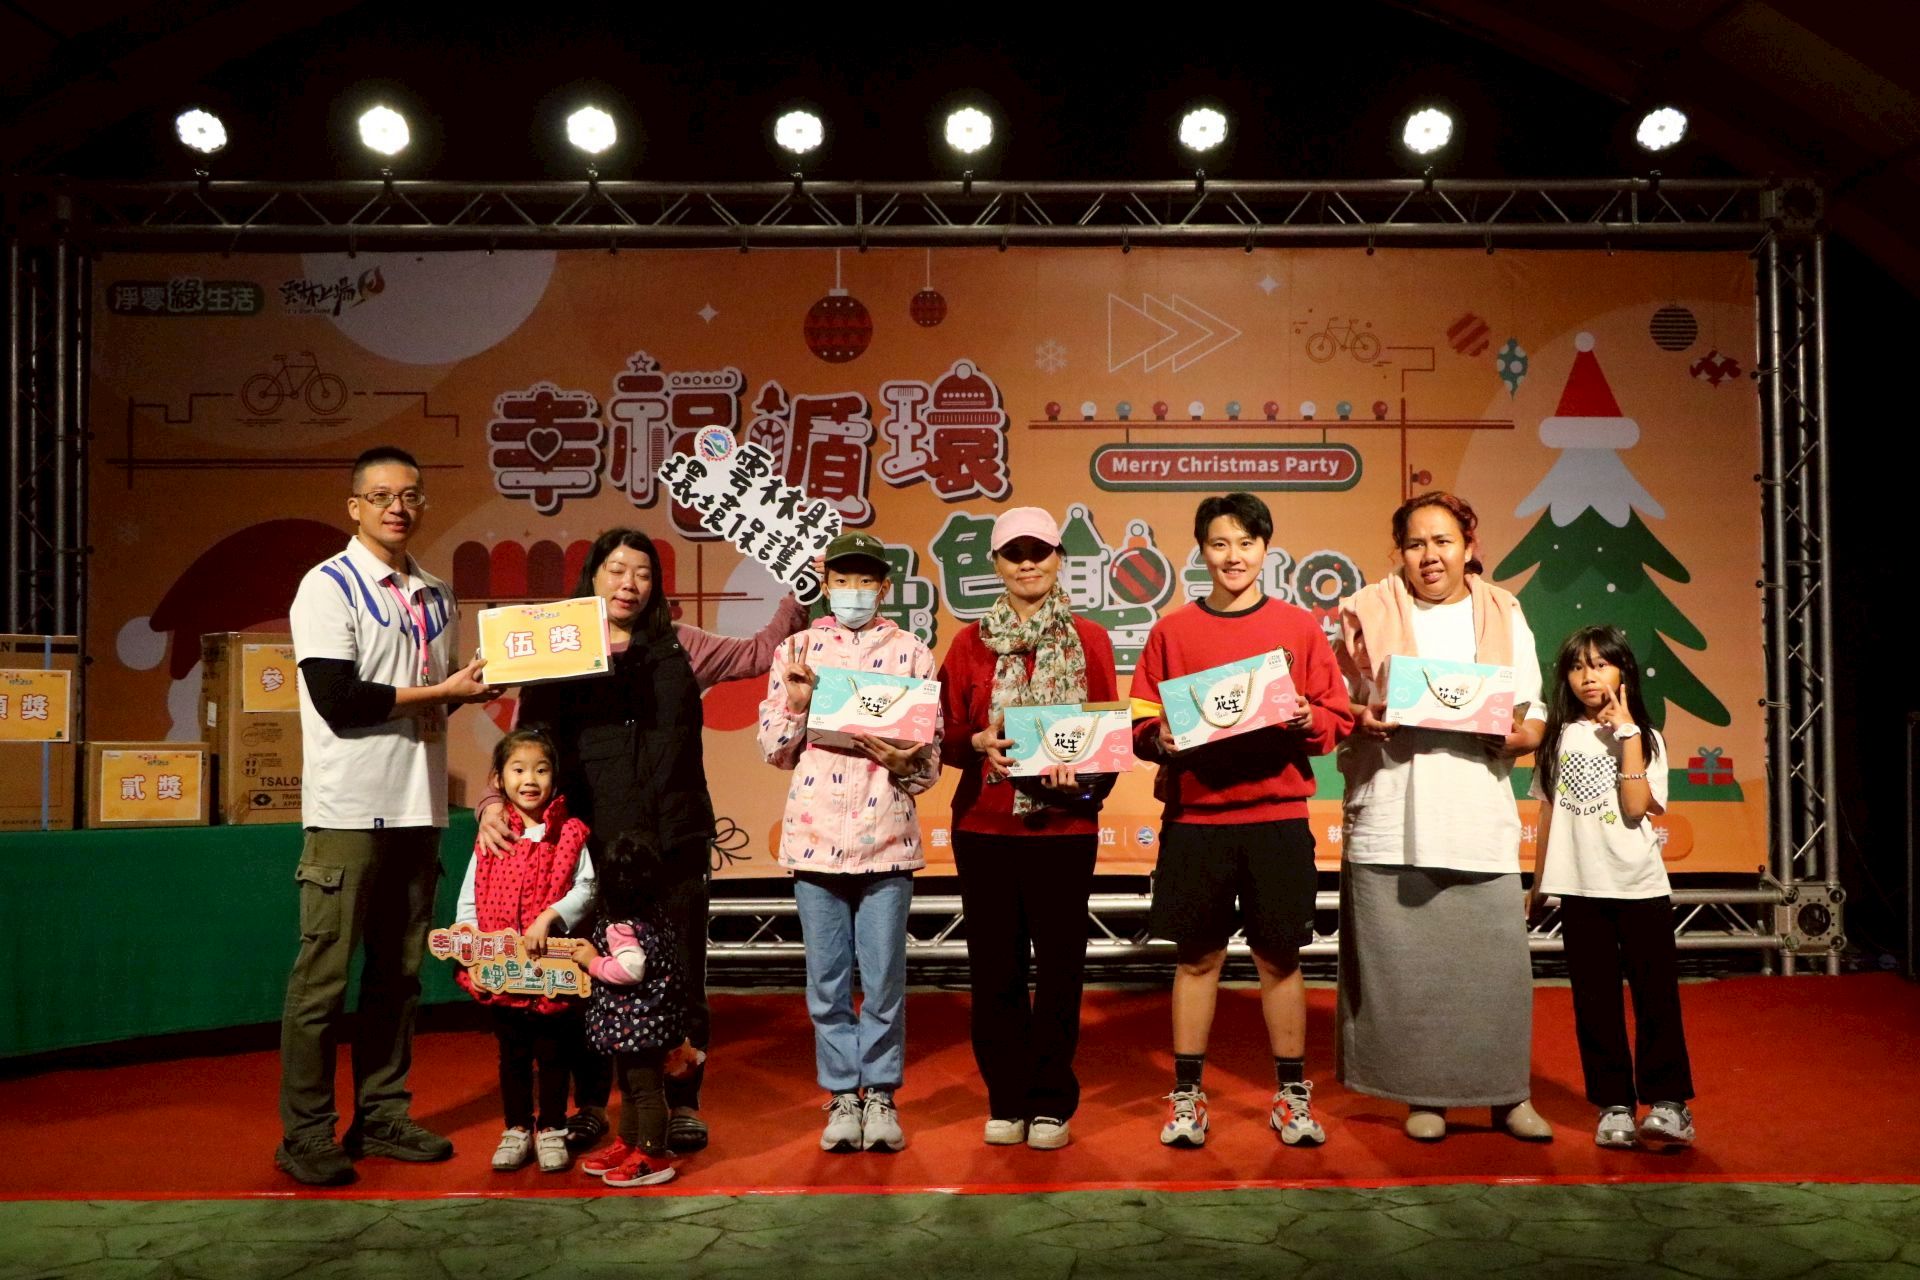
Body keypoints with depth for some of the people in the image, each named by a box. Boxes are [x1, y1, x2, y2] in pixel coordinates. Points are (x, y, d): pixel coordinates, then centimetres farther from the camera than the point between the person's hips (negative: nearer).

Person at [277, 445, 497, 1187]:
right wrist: (439, 691, -10)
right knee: (324, 973, -1)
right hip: (350, 811, -6)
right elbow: (338, 700, -15)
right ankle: (305, 1134, 10)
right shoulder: (328, 586, -5)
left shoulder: (436, 597, 15)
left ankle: (382, 1116, 21)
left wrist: (482, 685, 2)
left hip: (419, 807, 6)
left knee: (399, 970, 11)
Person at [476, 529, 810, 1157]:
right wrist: (496, 803, -13)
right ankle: (589, 1103, 28)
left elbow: (757, 653, 17)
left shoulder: (678, 645, 10)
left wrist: (800, 598, 7)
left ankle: (682, 1103, 23)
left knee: (680, 978, 6)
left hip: (674, 845, 1)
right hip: (592, 844, 0)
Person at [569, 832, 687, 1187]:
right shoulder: (654, 913, 6)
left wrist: (593, 962, -16)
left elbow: (630, 968, -31)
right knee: (630, 1085, 22)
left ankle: (653, 1157, 10)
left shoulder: (621, 926, -22)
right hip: (643, 1019, 10)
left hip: (636, 1021, -10)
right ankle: (628, 1144, 35)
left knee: (645, 1088, 0)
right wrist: (595, 950, 14)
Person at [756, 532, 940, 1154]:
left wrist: (904, 761, -16)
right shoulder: (795, 651, 10)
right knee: (827, 979, 7)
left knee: (884, 979, 3)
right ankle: (842, 1096, 20)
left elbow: (932, 757, 5)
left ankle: (881, 1093, 19)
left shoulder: (911, 652, 6)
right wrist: (795, 703, -8)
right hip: (814, 834, 1)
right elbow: (773, 750, 9)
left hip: (886, 836, -1)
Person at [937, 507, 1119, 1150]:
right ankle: (1006, 1100, 18)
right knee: (995, 967, 4)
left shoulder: (1089, 641, 7)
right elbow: (947, 736, 7)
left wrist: (1083, 770, -13)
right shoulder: (971, 643, 8)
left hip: (1064, 826, -1)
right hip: (984, 827, 1)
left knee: (1059, 966, 2)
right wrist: (980, 742, -13)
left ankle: (1051, 1103, 16)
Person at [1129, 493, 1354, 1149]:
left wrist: (1308, 720, -14)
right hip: (1194, 816, 0)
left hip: (1277, 817, 0)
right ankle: (1187, 1095, 17)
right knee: (1197, 955, 6)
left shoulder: (1300, 626, 6)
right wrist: (1161, 739, -16)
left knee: (1280, 956, 7)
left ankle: (1292, 1093, 21)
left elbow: (1339, 719, 6)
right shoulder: (1171, 631, 5)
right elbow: (1140, 721, 4)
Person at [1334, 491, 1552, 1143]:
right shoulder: (1371, 613, 8)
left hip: (1481, 818, 1)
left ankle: (1507, 1094, 18)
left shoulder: (1503, 616, 12)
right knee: (1403, 965, 1)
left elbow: (1534, 719, 12)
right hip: (1391, 819, -1)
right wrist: (1362, 718, -10)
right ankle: (1424, 1095, 16)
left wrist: (1520, 734, -10)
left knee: (1496, 961, 1)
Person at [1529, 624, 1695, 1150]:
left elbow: (1637, 806, -14)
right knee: (1595, 1000, 5)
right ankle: (1613, 1106, 12)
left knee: (1656, 993, -1)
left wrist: (1626, 732, -11)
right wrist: (1538, 883, 13)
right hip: (1580, 889, 2)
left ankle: (1668, 1104, 7)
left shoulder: (1644, 738, 2)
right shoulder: (1560, 737, 8)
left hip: (1640, 886, -2)